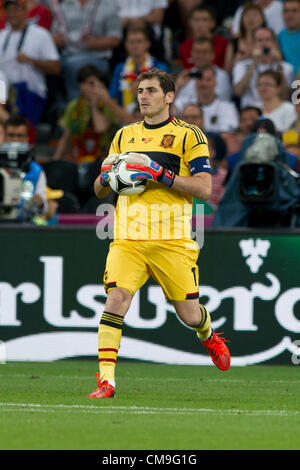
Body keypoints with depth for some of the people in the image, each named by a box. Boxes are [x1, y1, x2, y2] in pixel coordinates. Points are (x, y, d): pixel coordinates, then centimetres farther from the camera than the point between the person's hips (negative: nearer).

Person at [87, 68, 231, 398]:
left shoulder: (188, 135, 3)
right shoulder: (124, 136, 17)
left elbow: (204, 188, -7)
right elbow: (99, 191, 21)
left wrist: (160, 174, -17)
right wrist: (106, 176, -3)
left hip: (171, 240, -3)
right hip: (128, 239, 3)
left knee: (189, 314, 6)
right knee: (116, 299, -18)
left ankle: (209, 337, 42)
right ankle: (106, 380, -18)